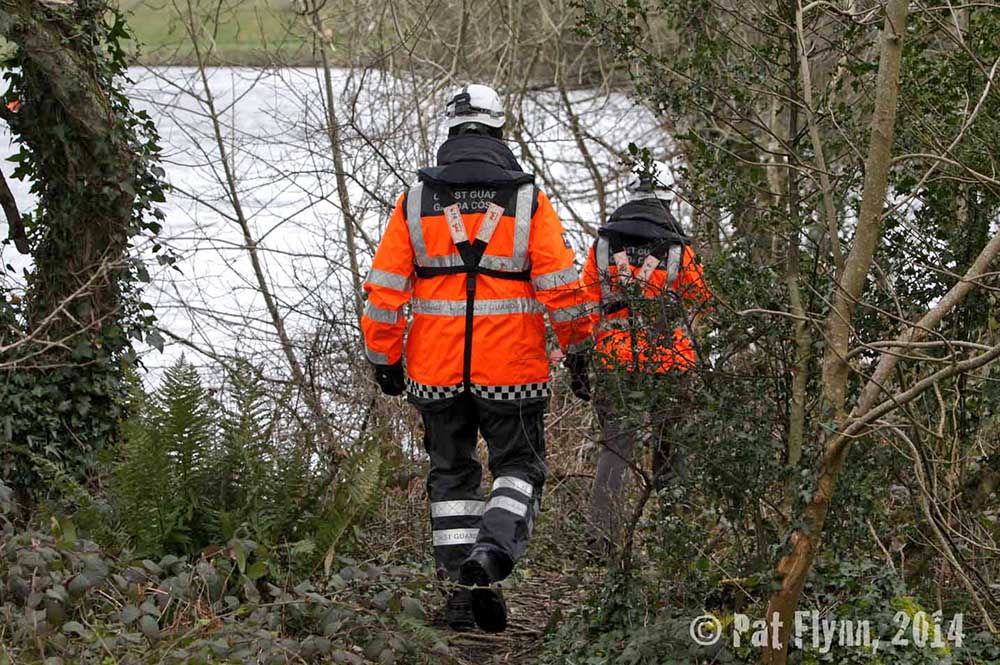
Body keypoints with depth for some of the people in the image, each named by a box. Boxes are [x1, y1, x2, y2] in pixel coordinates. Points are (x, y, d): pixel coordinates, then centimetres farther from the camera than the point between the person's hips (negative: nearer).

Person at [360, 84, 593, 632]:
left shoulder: (415, 201, 1)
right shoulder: (528, 200, -4)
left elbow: (385, 289, 0)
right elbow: (561, 286, -6)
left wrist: (383, 359, 10)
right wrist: (581, 351, 6)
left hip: (436, 370, 2)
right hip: (511, 370, -2)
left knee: (452, 473, 15)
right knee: (519, 467, 12)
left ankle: (463, 590, 11)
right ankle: (494, 549, -15)